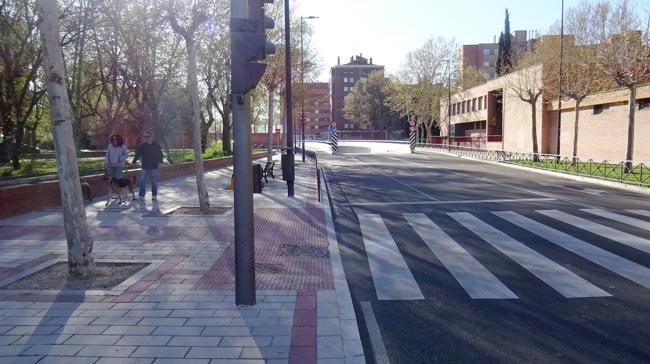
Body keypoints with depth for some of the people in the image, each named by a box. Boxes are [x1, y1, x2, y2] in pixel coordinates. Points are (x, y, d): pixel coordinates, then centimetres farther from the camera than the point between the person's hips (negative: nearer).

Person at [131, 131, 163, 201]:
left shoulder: (156, 145, 0)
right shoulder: (142, 145, 2)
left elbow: (160, 154, 4)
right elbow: (137, 154, 4)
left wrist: (160, 161, -6)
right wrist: (133, 161, -7)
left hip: (154, 167, -1)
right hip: (145, 167, 1)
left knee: (154, 181, 7)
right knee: (142, 181, -2)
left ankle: (154, 195, 18)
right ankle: (141, 195, 5)